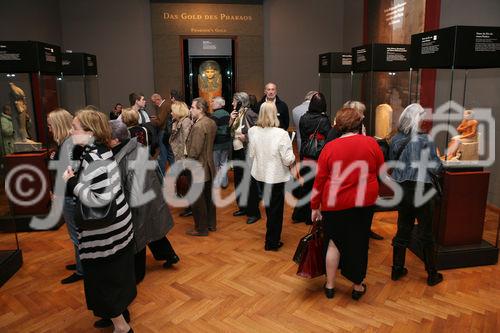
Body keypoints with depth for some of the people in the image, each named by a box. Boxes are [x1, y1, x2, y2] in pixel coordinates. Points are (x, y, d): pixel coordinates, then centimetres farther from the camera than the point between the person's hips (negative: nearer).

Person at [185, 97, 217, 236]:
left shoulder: (198, 126, -22)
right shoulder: (211, 123, 5)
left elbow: (195, 150, -24)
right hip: (209, 166, 9)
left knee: (197, 200, 4)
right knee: (208, 196, 19)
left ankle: (201, 229, 15)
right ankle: (211, 223, 31)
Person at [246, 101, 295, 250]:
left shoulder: (253, 131, -9)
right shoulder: (281, 134, -22)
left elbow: (251, 154, 0)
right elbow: (288, 160, -20)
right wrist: (292, 158, 1)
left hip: (259, 175, 5)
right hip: (276, 176, -5)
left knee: (269, 207, 26)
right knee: (276, 210, 13)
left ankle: (272, 237, 43)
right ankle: (272, 243, 26)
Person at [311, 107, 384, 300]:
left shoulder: (330, 147, -8)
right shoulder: (371, 143, -6)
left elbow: (320, 180, -5)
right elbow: (380, 171, 6)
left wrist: (315, 206, 4)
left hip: (335, 204, 0)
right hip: (364, 202, 1)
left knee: (335, 242, 14)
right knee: (359, 243, 14)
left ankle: (330, 286, 26)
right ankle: (357, 286, 30)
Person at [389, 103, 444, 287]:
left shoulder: (395, 140, 2)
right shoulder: (425, 140, -12)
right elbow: (435, 168, -11)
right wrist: (439, 161, 9)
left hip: (401, 190, 5)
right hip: (421, 189, -4)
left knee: (402, 230, 15)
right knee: (426, 234, 9)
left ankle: (397, 269, 24)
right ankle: (432, 275, 22)